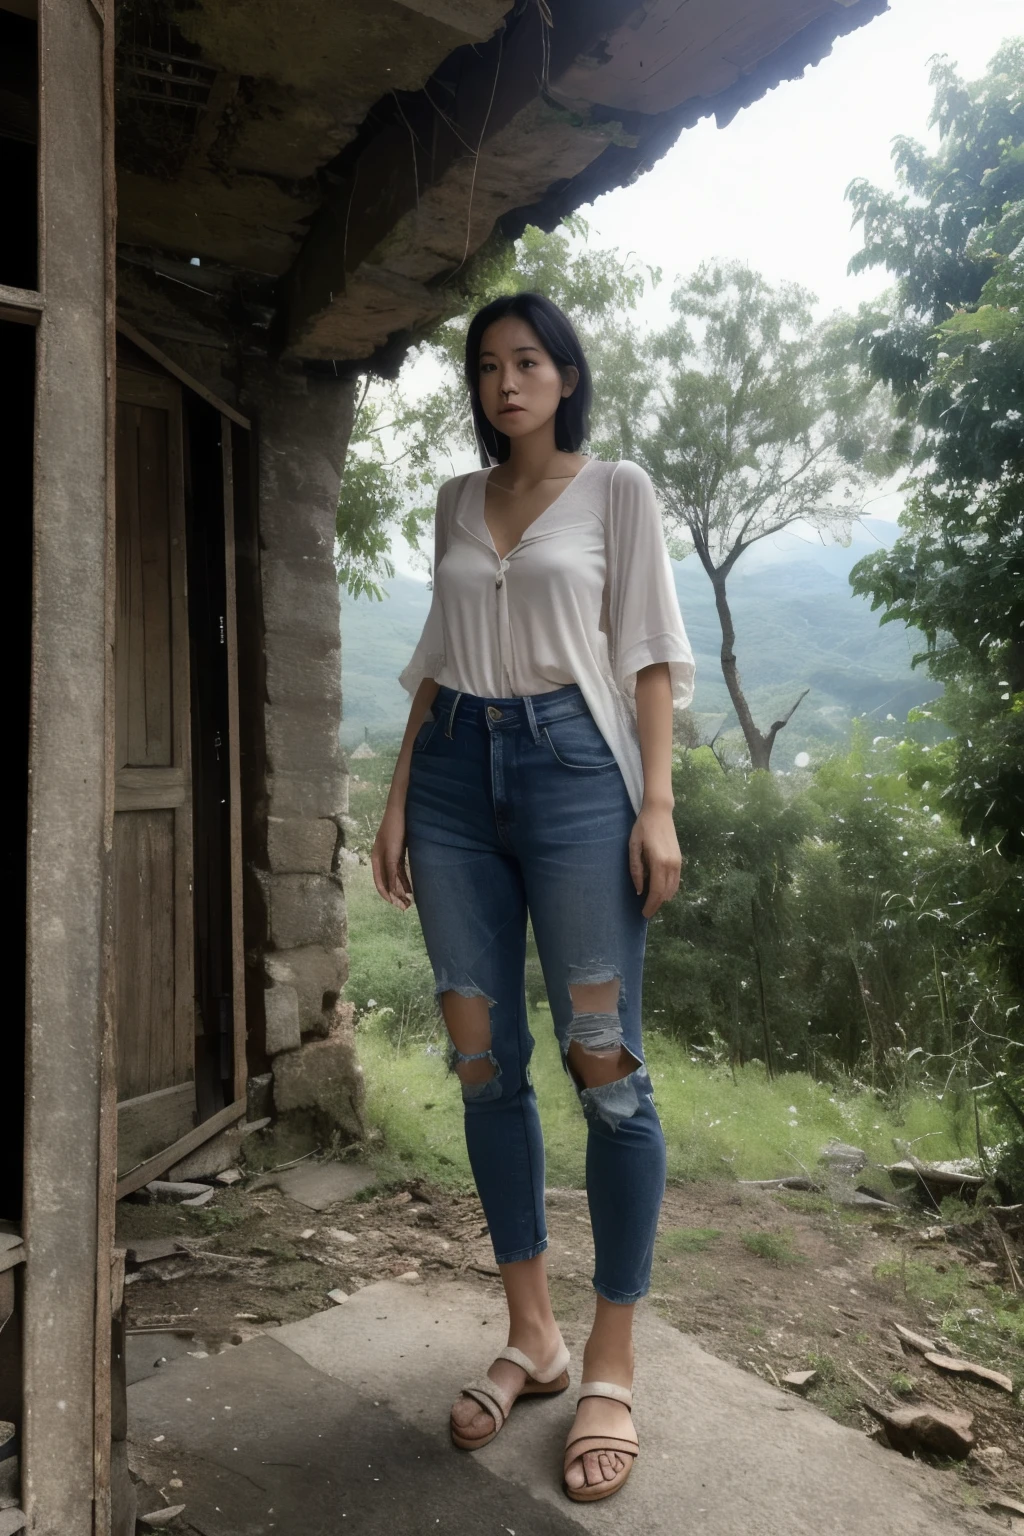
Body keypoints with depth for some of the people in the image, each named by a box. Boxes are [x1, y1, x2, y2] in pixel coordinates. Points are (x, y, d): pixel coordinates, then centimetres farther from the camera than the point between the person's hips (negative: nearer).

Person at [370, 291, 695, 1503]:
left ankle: (610, 1368, 13)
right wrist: (399, 796, 11)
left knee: (605, 1065, -4)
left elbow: (648, 653, 1)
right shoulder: (458, 501, 18)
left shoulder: (618, 489, 7)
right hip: (457, 775, 5)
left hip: (575, 767, -4)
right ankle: (530, 1335, 22)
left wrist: (658, 805, -10)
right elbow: (437, 657, 18)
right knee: (483, 1061, 5)